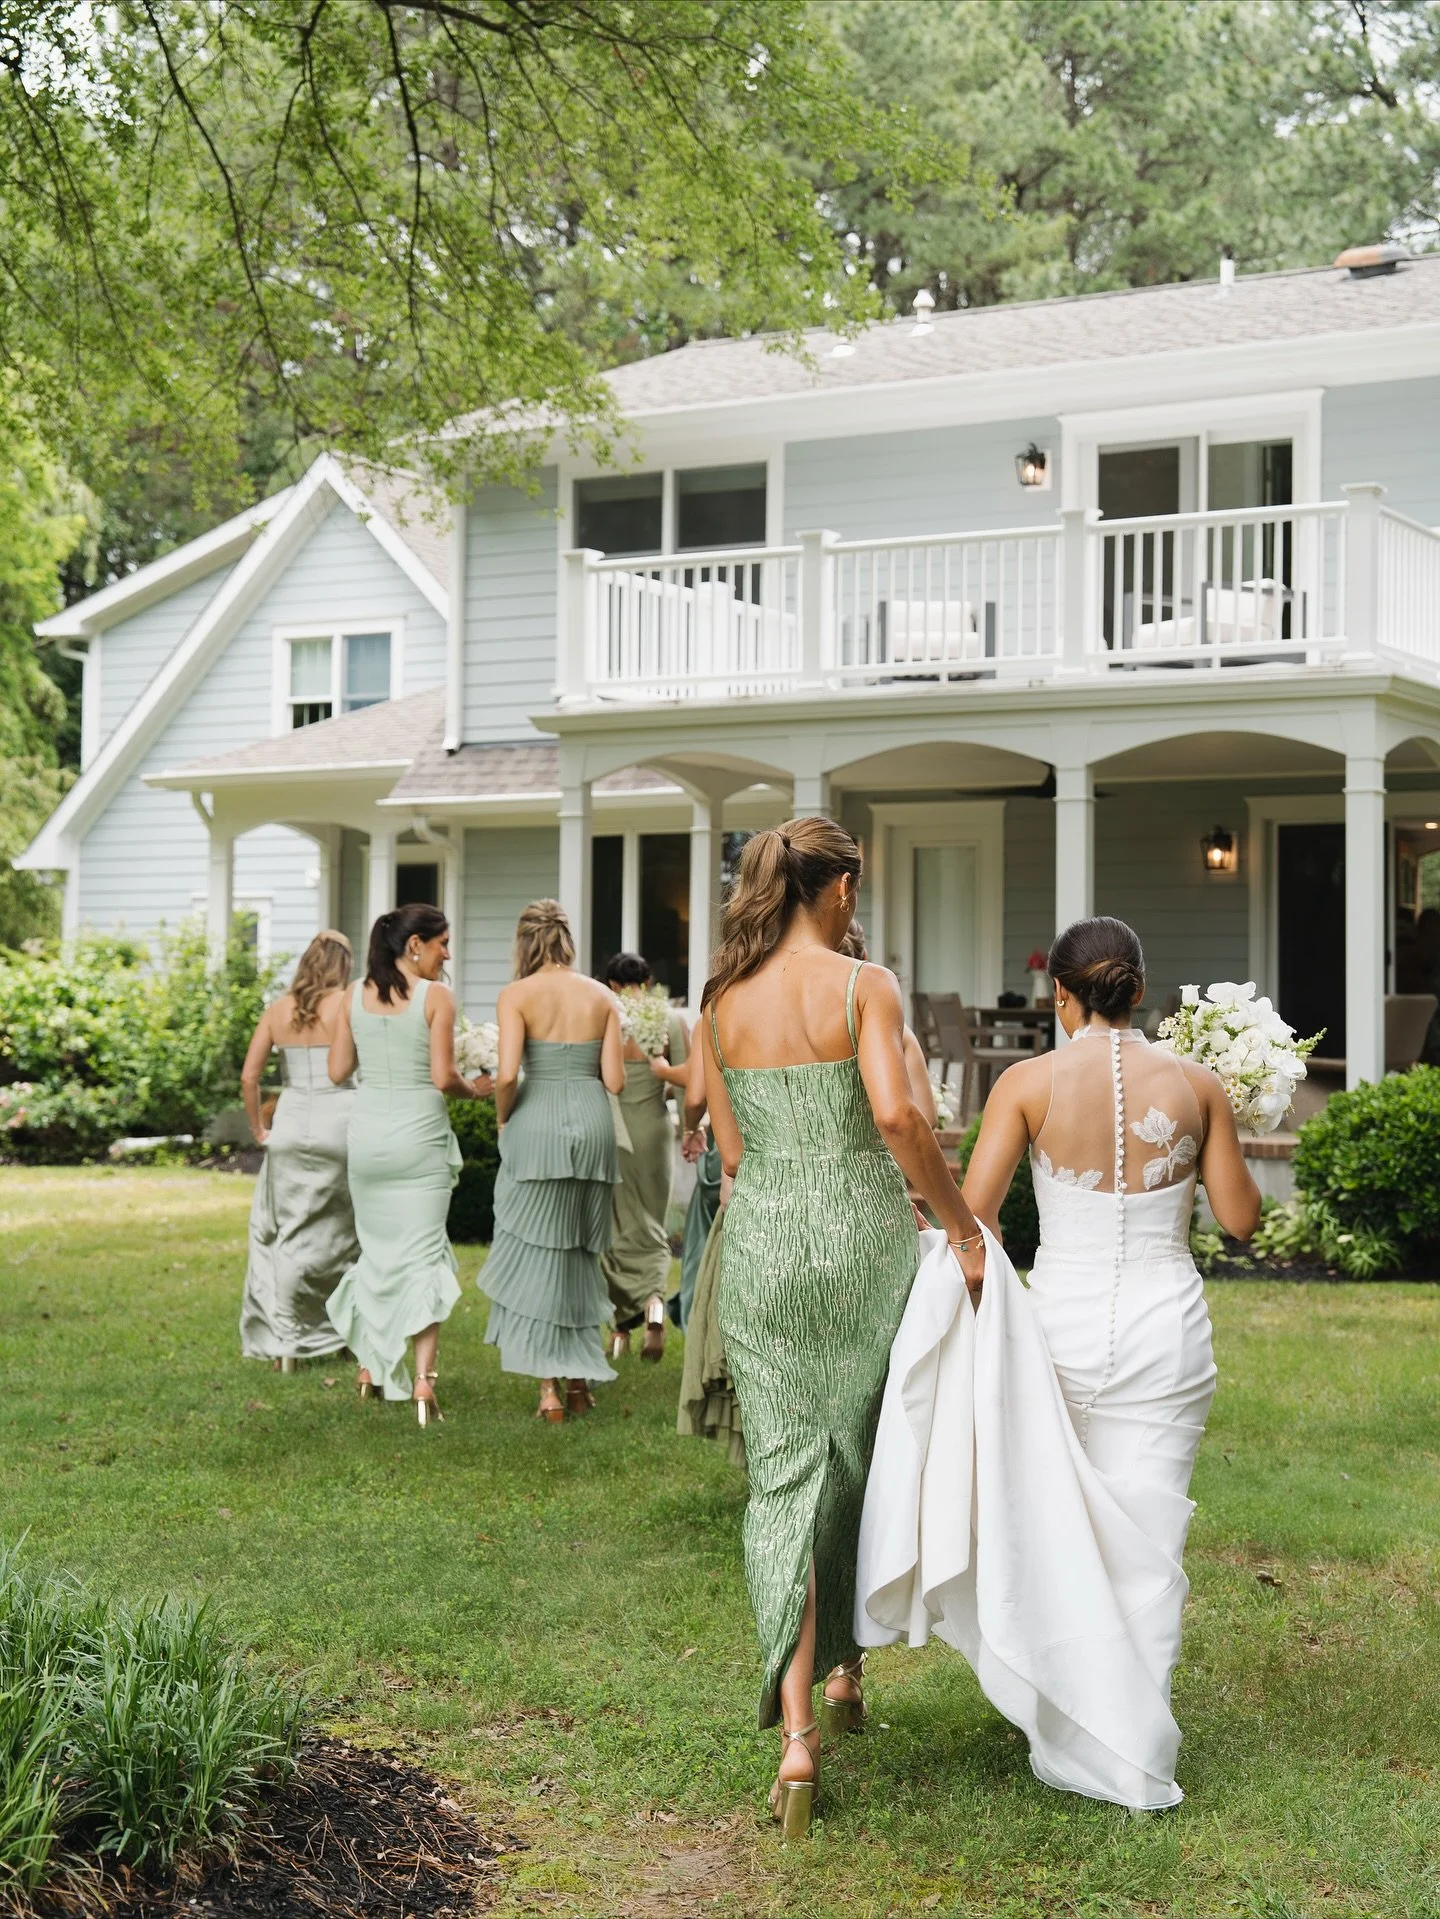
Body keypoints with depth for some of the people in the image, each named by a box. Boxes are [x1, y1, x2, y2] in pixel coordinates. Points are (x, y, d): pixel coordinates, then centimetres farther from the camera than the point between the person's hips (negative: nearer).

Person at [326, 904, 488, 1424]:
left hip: (366, 1133, 4)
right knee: (423, 1254, -1)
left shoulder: (354, 996, 4)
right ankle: (422, 1376, -10)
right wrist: (474, 1090, 7)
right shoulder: (436, 996, -9)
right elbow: (443, 1078, -12)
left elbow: (338, 1072, 6)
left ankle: (369, 1367, 25)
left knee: (376, 1248, 17)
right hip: (419, 1137, -4)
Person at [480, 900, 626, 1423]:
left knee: (536, 1254, 4)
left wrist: (502, 1117, 4)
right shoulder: (601, 996, 6)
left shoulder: (517, 995, -5)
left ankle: (549, 1388, 3)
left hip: (538, 1125, -4)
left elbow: (507, 1074, -15)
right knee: (581, 1253, 16)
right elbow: (615, 1080, 3)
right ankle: (580, 1379, 22)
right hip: (593, 1125, 4)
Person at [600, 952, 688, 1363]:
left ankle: (623, 1327, 14)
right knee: (652, 1226, 13)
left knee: (619, 1228, 11)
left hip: (613, 1127, -1)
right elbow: (687, 1078, -3)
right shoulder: (671, 1019, -3)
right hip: (655, 1129, 1)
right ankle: (655, 1300, -14)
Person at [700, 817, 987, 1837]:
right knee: (864, 1457, 18)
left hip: (761, 1242, 3)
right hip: (863, 1237, -3)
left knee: (784, 1471, 3)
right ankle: (847, 1667, 34)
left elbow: (731, 1146, 9)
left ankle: (796, 1732, -8)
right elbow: (897, 1114, -20)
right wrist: (961, 1221, -11)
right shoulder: (865, 985, -8)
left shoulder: (723, 1001, 5)